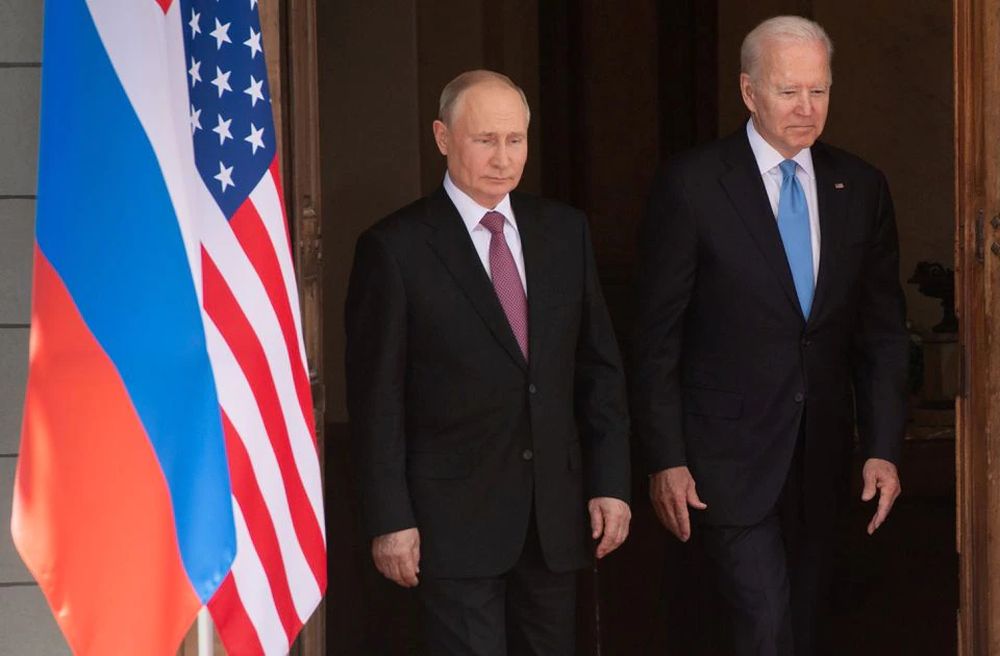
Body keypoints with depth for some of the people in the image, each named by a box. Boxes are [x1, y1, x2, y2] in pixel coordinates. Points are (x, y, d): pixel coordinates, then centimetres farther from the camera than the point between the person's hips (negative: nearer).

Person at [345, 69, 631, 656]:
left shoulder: (565, 231, 7)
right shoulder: (396, 248, -7)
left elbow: (601, 366, 10)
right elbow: (377, 398, -6)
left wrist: (611, 482, 4)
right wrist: (391, 520, -9)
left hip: (557, 512, 4)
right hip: (455, 514, -4)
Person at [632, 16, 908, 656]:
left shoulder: (862, 188, 5)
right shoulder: (692, 184, -7)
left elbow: (882, 331, 8)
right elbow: (658, 334, -5)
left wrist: (884, 448, 1)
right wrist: (665, 460, -9)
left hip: (820, 457, 5)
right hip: (730, 453, -4)